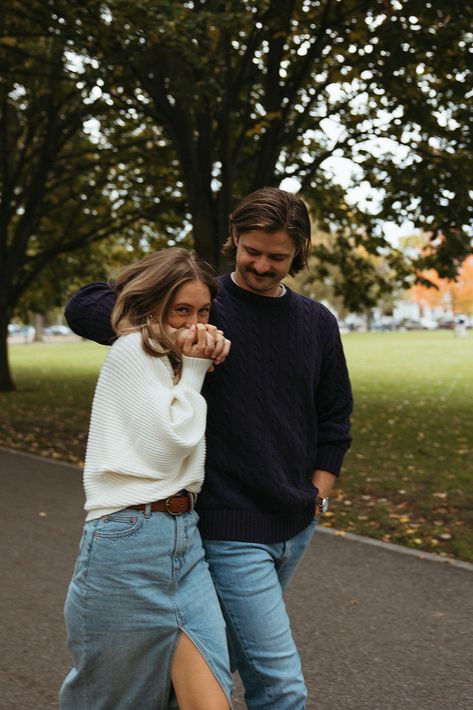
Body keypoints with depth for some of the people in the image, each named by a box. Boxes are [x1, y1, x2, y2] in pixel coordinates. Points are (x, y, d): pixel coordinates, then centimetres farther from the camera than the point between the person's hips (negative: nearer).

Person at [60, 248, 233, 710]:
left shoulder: (174, 361, 20)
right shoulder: (132, 351, -5)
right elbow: (170, 439, -12)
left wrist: (211, 357, 8)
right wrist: (192, 367, -2)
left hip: (185, 541, 7)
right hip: (129, 542, -7)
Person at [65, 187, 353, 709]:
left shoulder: (317, 322, 7)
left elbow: (334, 418, 18)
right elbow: (84, 307, -16)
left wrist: (317, 492, 7)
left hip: (295, 528, 6)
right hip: (231, 529, -6)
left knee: (233, 643, 24)